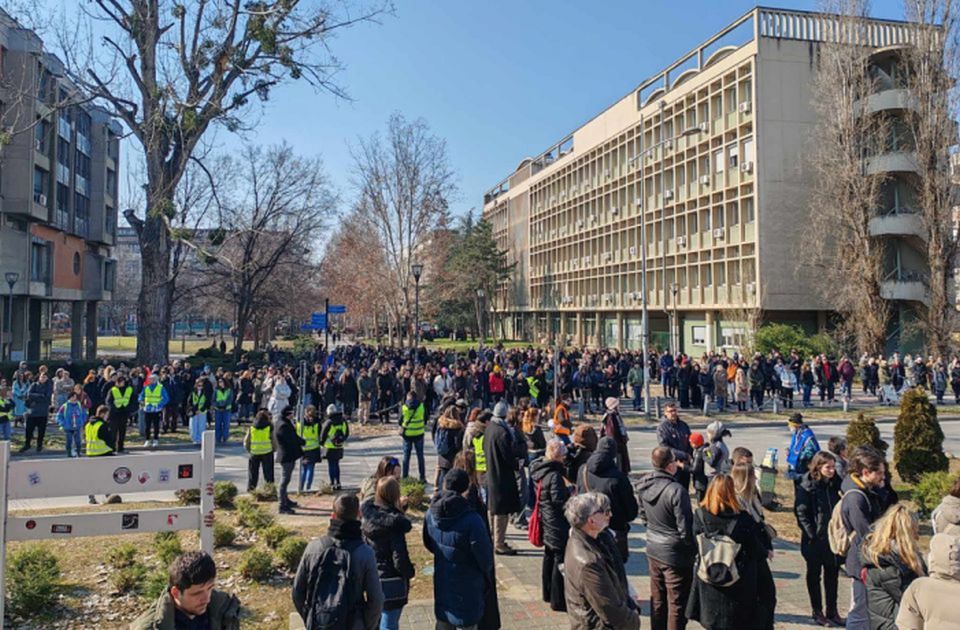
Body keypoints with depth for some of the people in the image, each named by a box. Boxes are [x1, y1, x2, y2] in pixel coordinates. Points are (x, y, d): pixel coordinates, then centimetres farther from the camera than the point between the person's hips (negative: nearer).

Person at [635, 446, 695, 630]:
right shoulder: (676, 490, -26)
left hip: (653, 550, 7)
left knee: (657, 599, 20)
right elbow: (685, 528, -20)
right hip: (676, 554, -7)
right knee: (677, 603, 8)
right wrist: (692, 548, -3)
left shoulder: (643, 486, -4)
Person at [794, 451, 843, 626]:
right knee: (814, 574, 9)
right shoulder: (806, 486, -14)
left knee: (832, 573, 13)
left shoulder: (834, 484, 2)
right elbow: (801, 512, -14)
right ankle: (817, 612, 20)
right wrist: (812, 534, -18)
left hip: (832, 537, 5)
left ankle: (832, 611, 25)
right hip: (814, 539, -5)